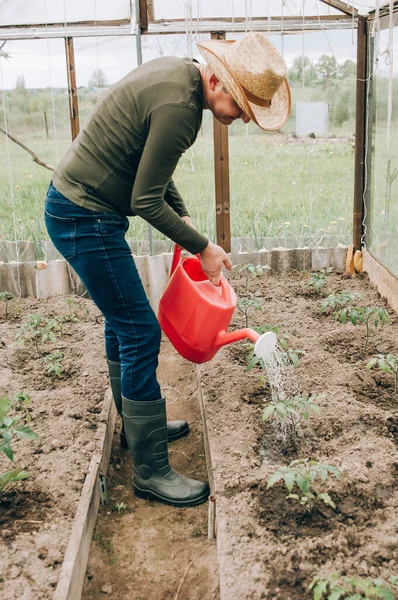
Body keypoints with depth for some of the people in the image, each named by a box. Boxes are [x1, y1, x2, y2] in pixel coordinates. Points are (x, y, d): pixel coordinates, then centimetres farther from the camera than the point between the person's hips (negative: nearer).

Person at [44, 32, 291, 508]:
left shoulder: (177, 72, 6)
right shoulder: (180, 107, -25)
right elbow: (146, 203, -20)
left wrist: (184, 220, 10)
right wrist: (203, 248, -8)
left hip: (77, 205, 10)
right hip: (85, 218, -10)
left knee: (121, 322, 19)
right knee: (140, 334, -6)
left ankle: (137, 426, 37)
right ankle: (150, 471, 5)